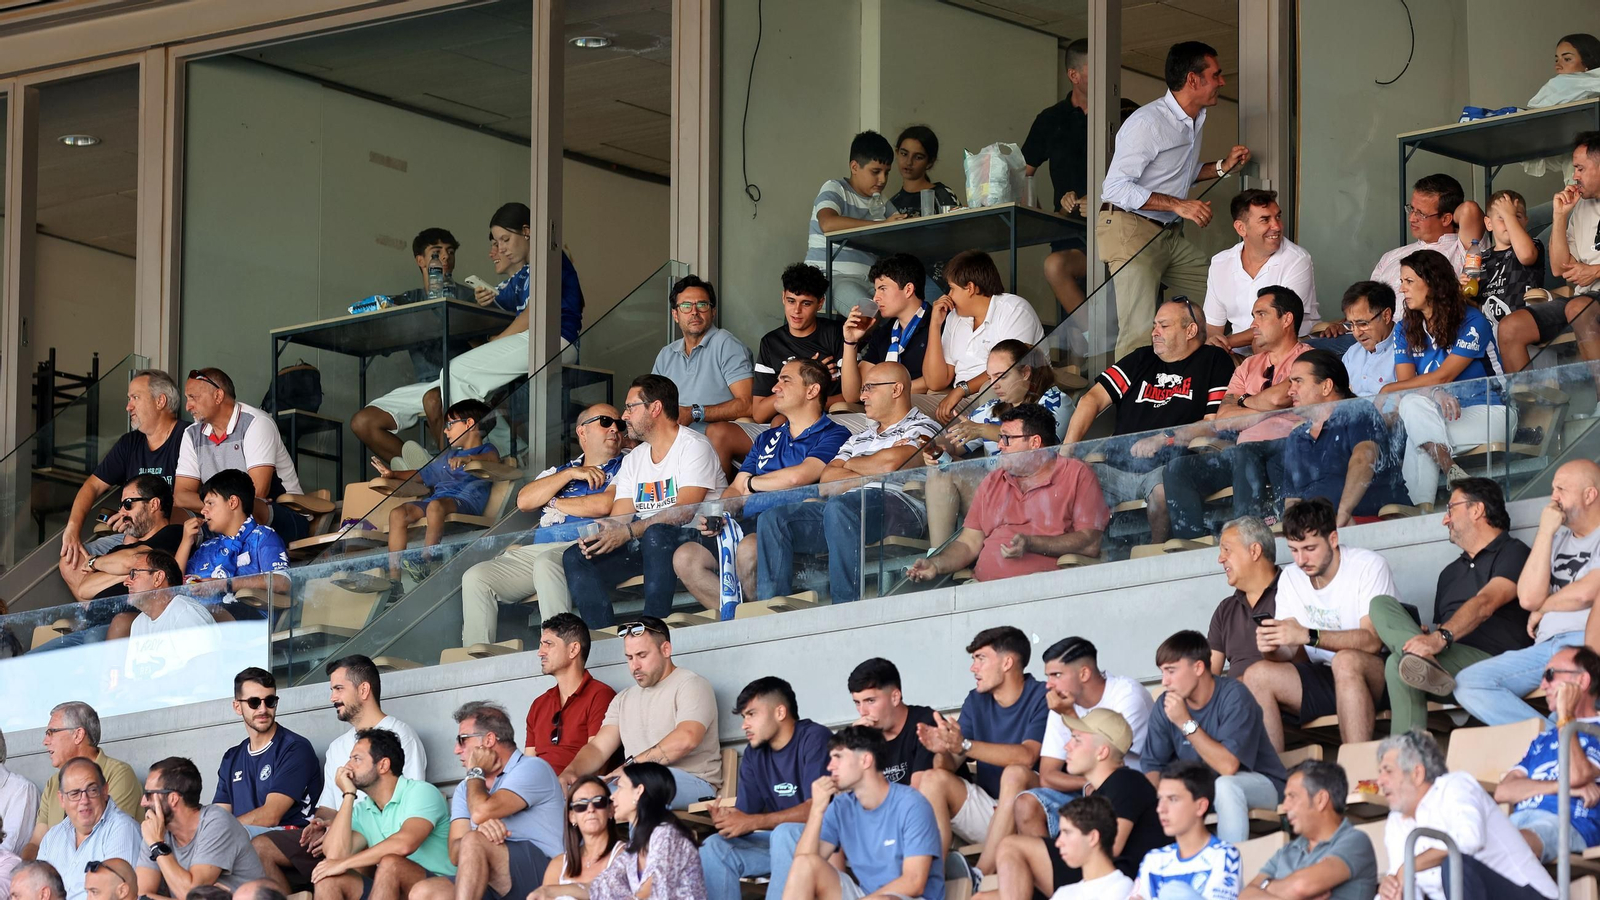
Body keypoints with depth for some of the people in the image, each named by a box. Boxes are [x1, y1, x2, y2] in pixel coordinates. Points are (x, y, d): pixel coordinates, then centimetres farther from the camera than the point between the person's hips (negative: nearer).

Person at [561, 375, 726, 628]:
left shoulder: (693, 446, -5)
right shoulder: (633, 460, 19)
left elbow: (683, 512, -18)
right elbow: (619, 519, 11)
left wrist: (628, 532, -27)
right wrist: (598, 534, -14)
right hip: (642, 544, 7)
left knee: (656, 534, -40)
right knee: (574, 557, -10)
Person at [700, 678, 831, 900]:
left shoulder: (814, 739, -13)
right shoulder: (754, 756, 9)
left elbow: (816, 808, -23)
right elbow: (745, 814, 4)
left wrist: (752, 822, -26)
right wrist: (726, 818, -22)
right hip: (778, 840, 7)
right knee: (714, 847, -8)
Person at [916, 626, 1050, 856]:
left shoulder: (1042, 699, -10)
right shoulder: (976, 701, 9)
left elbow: (1026, 757, -26)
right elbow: (950, 765, 2)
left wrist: (964, 745, -35)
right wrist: (942, 750, -24)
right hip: (985, 807, 6)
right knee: (933, 779, -16)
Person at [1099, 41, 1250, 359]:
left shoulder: (1196, 121, 12)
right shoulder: (1147, 123, -18)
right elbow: (1115, 188, -22)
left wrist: (1223, 166, 11)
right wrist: (1179, 205, -24)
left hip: (1170, 236, 9)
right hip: (1130, 229, -9)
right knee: (1140, 333, -17)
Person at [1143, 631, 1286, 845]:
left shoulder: (1234, 696, -22)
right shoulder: (1166, 705, -6)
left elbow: (1228, 766, -31)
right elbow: (1152, 766, -5)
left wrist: (1186, 723, -32)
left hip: (1260, 784, -5)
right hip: (1201, 787, 5)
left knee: (1224, 785, -36)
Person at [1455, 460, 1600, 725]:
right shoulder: (1558, 539, 25)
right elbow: (1528, 598, 10)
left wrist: (1542, 608, 9)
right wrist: (1545, 532, 8)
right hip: (1547, 645, 7)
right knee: (1466, 683, -16)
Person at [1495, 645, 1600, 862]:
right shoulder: (1543, 739, 34)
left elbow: (1576, 776, -9)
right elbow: (1502, 792, 17)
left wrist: (1565, 716, 2)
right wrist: (1561, 786, -1)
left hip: (1569, 824, -6)